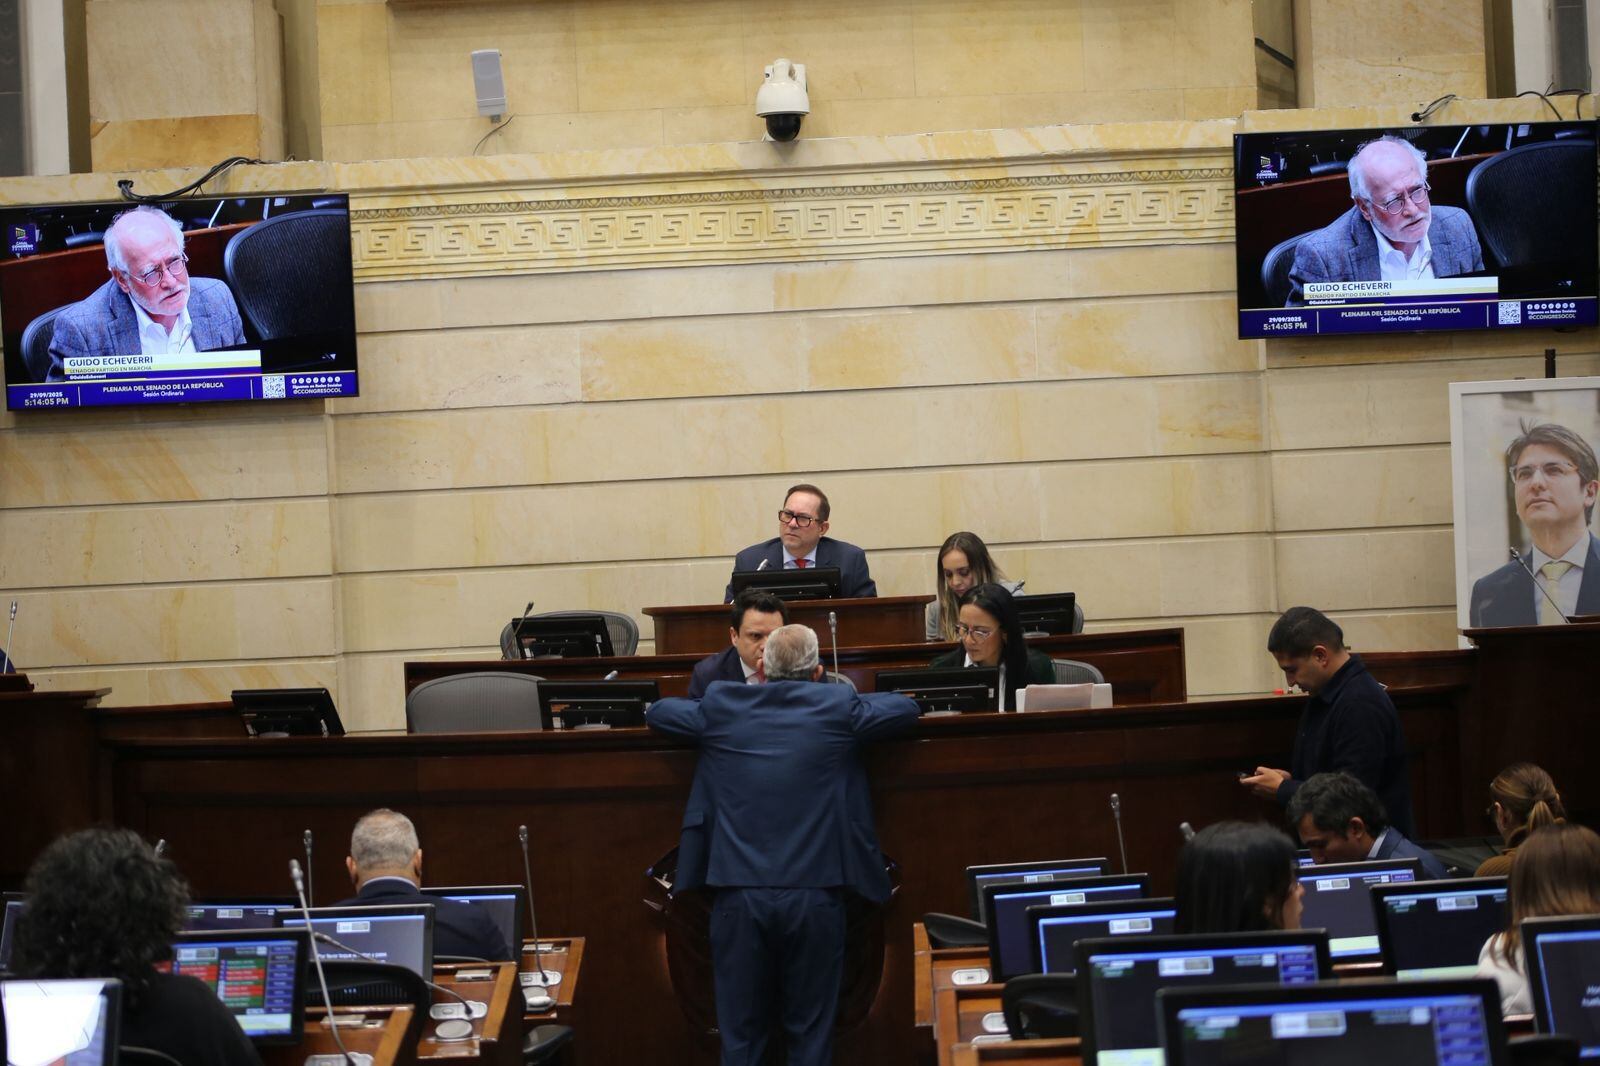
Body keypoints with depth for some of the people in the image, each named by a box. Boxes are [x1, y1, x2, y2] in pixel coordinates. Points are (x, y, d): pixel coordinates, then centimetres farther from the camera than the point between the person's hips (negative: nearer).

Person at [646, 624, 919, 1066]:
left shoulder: (722, 706, 4)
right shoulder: (837, 707, 0)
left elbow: (656, 711, 20)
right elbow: (907, 707, 14)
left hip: (739, 893, 1)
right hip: (814, 893, -1)